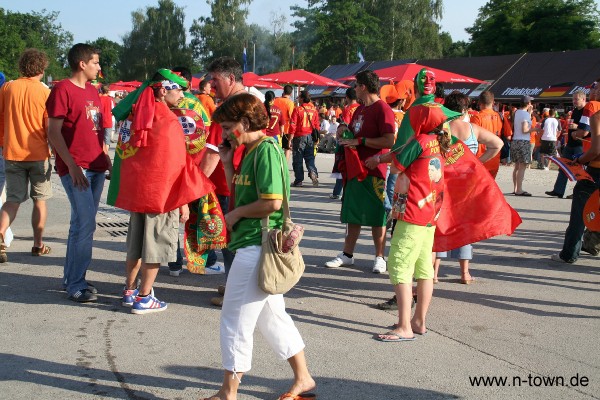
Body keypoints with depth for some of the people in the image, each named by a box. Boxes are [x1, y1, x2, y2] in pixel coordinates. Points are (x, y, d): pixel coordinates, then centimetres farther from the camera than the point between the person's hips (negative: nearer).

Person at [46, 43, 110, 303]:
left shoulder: (92, 91, 18)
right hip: (76, 169, -8)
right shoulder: (62, 90, -7)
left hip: (96, 167, 8)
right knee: (85, 223, -10)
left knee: (84, 223, 11)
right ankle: (75, 285, 0)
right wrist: (72, 165, -17)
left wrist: (106, 159, 17)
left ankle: (73, 278, 21)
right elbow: (53, 132, -12)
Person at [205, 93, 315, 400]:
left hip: (256, 247, -10)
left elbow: (272, 202, -24)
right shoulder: (250, 151, 15)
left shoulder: (266, 150, -15)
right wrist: (227, 163, 9)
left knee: (235, 320, 0)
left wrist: (236, 213, -11)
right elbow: (240, 194, 18)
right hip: (257, 247, 10)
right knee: (272, 315, 18)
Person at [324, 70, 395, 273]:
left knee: (376, 217, 1)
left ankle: (379, 258, 12)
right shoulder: (360, 109, 16)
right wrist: (345, 131, 6)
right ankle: (347, 254, 22)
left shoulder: (383, 109, -13)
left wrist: (360, 141, -21)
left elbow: (389, 141, -23)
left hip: (374, 172, -8)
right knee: (353, 214, 13)